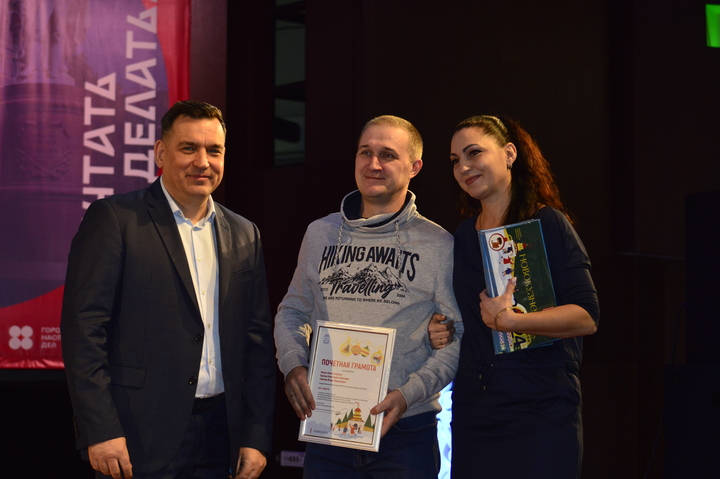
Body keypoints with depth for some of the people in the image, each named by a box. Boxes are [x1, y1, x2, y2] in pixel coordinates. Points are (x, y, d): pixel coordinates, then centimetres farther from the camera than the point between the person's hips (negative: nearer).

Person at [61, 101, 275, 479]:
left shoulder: (244, 235, 12)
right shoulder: (112, 219, -3)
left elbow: (258, 341, 12)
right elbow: (83, 328, -9)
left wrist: (256, 438, 5)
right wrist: (100, 431, -15)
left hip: (219, 438, 5)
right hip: (139, 438, -4)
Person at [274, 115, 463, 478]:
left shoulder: (439, 245, -2)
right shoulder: (320, 234, 9)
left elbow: (459, 336, -5)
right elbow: (292, 312, 17)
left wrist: (409, 393, -17)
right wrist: (293, 365, -3)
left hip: (406, 431, -3)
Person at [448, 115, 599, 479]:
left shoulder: (547, 224, -4)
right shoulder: (462, 239, 13)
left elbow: (586, 317, -12)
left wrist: (511, 320, -24)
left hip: (541, 413, -5)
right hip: (472, 414, 5)